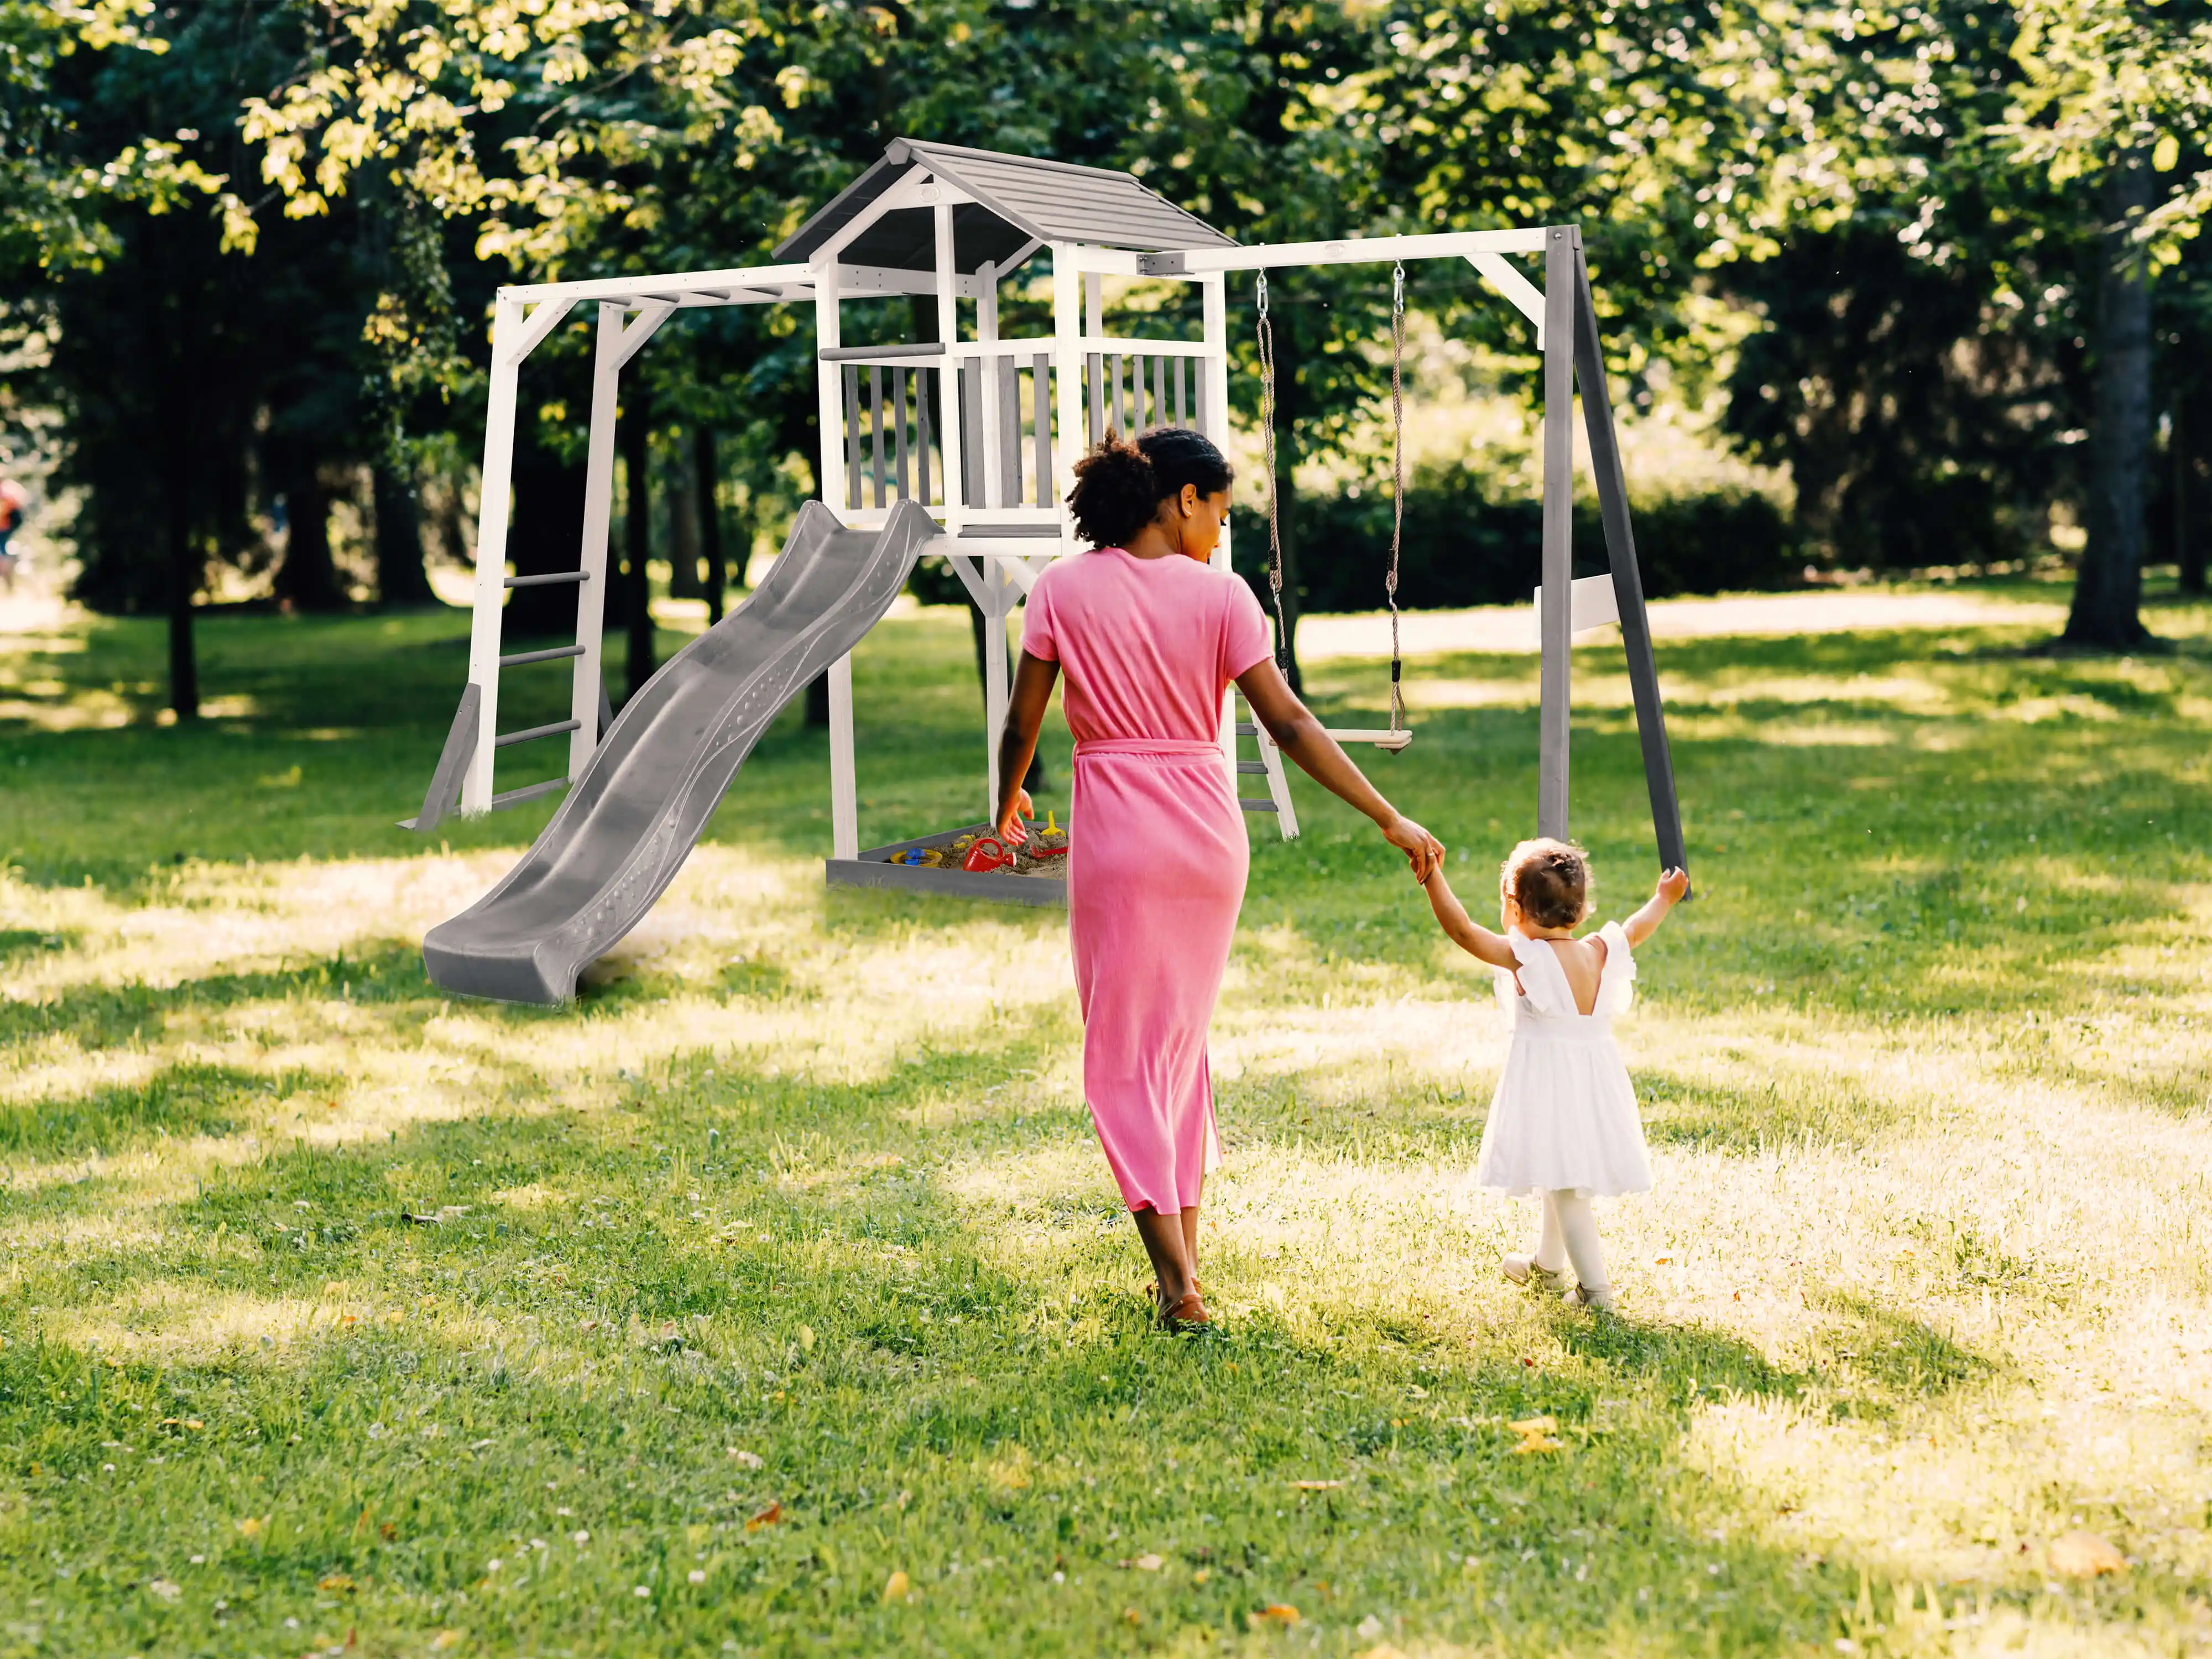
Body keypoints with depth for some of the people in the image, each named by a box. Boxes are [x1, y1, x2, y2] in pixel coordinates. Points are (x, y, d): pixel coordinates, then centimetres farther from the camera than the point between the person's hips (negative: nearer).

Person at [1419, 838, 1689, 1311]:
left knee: (1565, 1186, -5)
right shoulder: (1600, 953, 2)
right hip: (1596, 1082, 7)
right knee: (1563, 1179, 24)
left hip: (1547, 1083, -7)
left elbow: (1463, 930, -22)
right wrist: (1663, 899, 39)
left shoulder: (1524, 957, -16)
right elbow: (1637, 929, 21)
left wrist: (1432, 877, -22)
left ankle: (1595, 1289, -9)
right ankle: (1546, 1265, 43)